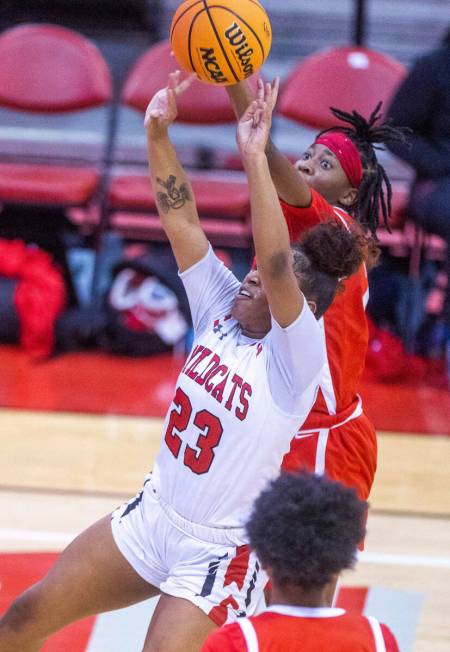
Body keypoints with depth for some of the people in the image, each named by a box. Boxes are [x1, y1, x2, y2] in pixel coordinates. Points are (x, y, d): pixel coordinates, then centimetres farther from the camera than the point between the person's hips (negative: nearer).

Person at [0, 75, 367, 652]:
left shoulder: (297, 355, -20)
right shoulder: (222, 311, -1)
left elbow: (275, 263, -37)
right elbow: (181, 219, -6)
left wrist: (254, 157, -41)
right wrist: (157, 133, -18)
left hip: (220, 549, -7)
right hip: (154, 514, 7)